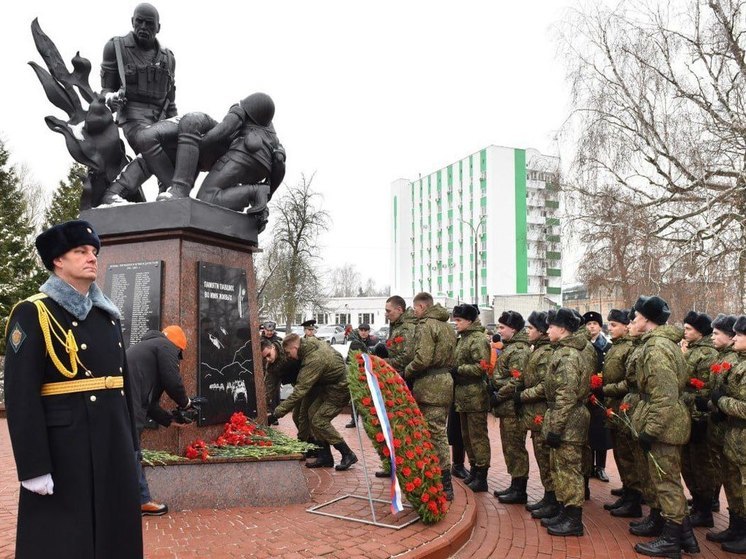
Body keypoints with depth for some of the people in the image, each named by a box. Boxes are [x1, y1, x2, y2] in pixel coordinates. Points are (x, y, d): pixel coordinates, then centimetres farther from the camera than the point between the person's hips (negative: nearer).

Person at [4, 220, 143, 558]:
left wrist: (130, 444, 15)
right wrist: (35, 467, -18)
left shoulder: (107, 315, 13)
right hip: (64, 449, -7)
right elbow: (21, 395, -14)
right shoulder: (32, 314, -9)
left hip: (112, 445, 7)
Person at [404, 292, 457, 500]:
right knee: (439, 431, 16)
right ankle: (442, 481, 24)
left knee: (436, 433, -6)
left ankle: (445, 485, -4)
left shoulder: (426, 325, -12)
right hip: (446, 380, 10)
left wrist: (407, 371, -6)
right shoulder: (447, 326, 18)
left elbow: (422, 358, -21)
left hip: (430, 385, -10)